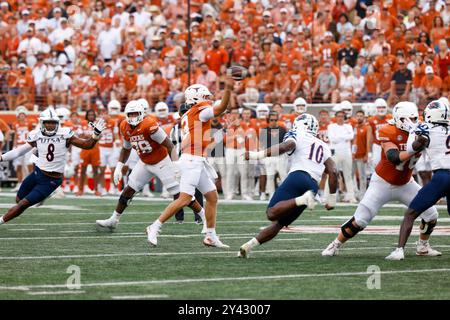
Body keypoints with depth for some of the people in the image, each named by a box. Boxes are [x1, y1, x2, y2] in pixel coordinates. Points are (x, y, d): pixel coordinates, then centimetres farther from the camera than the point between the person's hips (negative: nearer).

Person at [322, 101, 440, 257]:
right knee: (359, 220, -7)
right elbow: (394, 158, -35)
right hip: (383, 183, -5)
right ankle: (335, 245, 12)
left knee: (431, 215, 0)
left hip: (405, 184, 5)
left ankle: (422, 246, 23)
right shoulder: (388, 132, -24)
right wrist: (413, 149, -46)